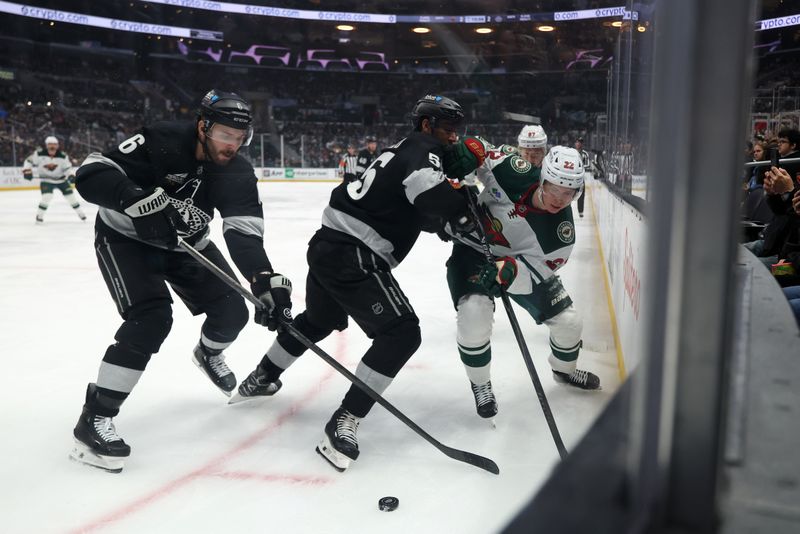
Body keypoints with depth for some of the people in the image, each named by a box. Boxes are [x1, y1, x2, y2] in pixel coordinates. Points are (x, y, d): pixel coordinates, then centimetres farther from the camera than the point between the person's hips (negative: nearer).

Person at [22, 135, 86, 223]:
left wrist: (70, 176, -21)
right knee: (47, 197, -22)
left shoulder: (63, 156, -13)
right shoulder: (39, 154, -16)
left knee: (70, 196, 2)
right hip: (46, 180, -2)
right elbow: (29, 161, -6)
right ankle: (39, 215, -6)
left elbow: (68, 167, -4)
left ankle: (80, 213, 20)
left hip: (61, 179, 2)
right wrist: (27, 171, -18)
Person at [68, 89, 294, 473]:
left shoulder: (237, 173, -16)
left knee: (232, 312, 0)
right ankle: (94, 419, -12)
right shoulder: (162, 141, -29)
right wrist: (145, 201, -49)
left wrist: (267, 282, -41)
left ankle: (209, 354, 38)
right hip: (126, 237, -5)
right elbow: (91, 174, -34)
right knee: (151, 318, -24)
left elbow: (245, 232, -26)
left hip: (184, 242, 5)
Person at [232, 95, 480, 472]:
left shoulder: (406, 150, 23)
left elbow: (417, 208, 24)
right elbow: (431, 193, -27)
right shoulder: (423, 150, -7)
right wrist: (465, 210, -11)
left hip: (328, 244, 10)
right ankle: (342, 424, -8)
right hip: (353, 256, -10)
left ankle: (259, 379, 49)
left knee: (318, 321, 31)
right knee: (401, 333, -10)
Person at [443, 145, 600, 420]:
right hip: (472, 249, -2)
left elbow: (535, 271, -25)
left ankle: (564, 368, 40)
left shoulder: (562, 230, -24)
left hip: (522, 263, 3)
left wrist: (508, 271, -44)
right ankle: (480, 383, -1)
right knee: (473, 313, -29)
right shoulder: (514, 172, -28)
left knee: (569, 321, 4)